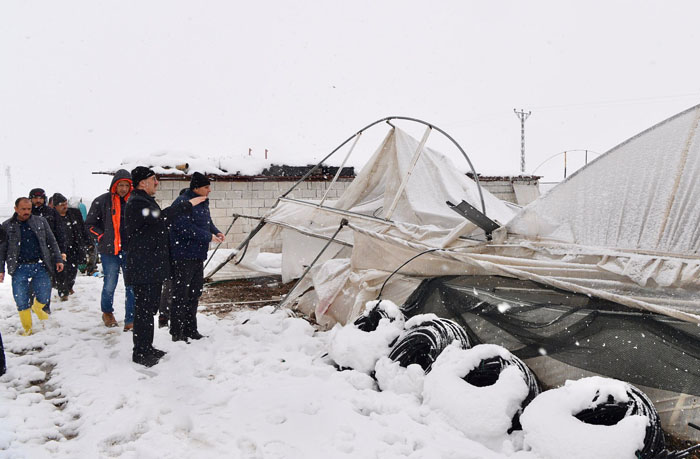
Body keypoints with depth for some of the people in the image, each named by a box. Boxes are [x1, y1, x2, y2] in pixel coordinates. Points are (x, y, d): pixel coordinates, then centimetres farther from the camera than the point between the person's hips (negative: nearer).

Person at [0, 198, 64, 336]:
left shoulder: (40, 221, 7)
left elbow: (52, 242, 10)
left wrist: (58, 259, 4)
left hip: (40, 266, 1)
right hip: (19, 268, 0)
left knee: (44, 297, -3)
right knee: (21, 302, 0)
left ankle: (36, 308, 33)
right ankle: (27, 329, 18)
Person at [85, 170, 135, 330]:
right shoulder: (102, 201, -1)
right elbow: (90, 224, 7)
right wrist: (102, 238, -2)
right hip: (109, 251, -1)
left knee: (132, 286, 1)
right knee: (109, 285, 4)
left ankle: (130, 320, 10)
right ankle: (107, 312, 31)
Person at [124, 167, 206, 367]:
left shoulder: (146, 201, 19)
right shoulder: (136, 203, -15)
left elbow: (159, 224, 24)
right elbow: (162, 216, -25)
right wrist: (188, 204, -18)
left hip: (153, 266, 11)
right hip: (143, 268, -11)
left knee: (150, 307, 17)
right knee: (144, 309, -4)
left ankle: (147, 348, 28)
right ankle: (140, 353, 4)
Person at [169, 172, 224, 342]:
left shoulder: (202, 203, 13)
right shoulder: (182, 203, -16)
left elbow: (208, 222, 23)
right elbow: (185, 229, -25)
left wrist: (216, 232, 2)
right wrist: (209, 237, -19)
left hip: (197, 256, 9)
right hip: (182, 256, -9)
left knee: (195, 292, 15)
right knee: (181, 294, -2)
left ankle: (190, 329, 27)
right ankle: (177, 332, 8)